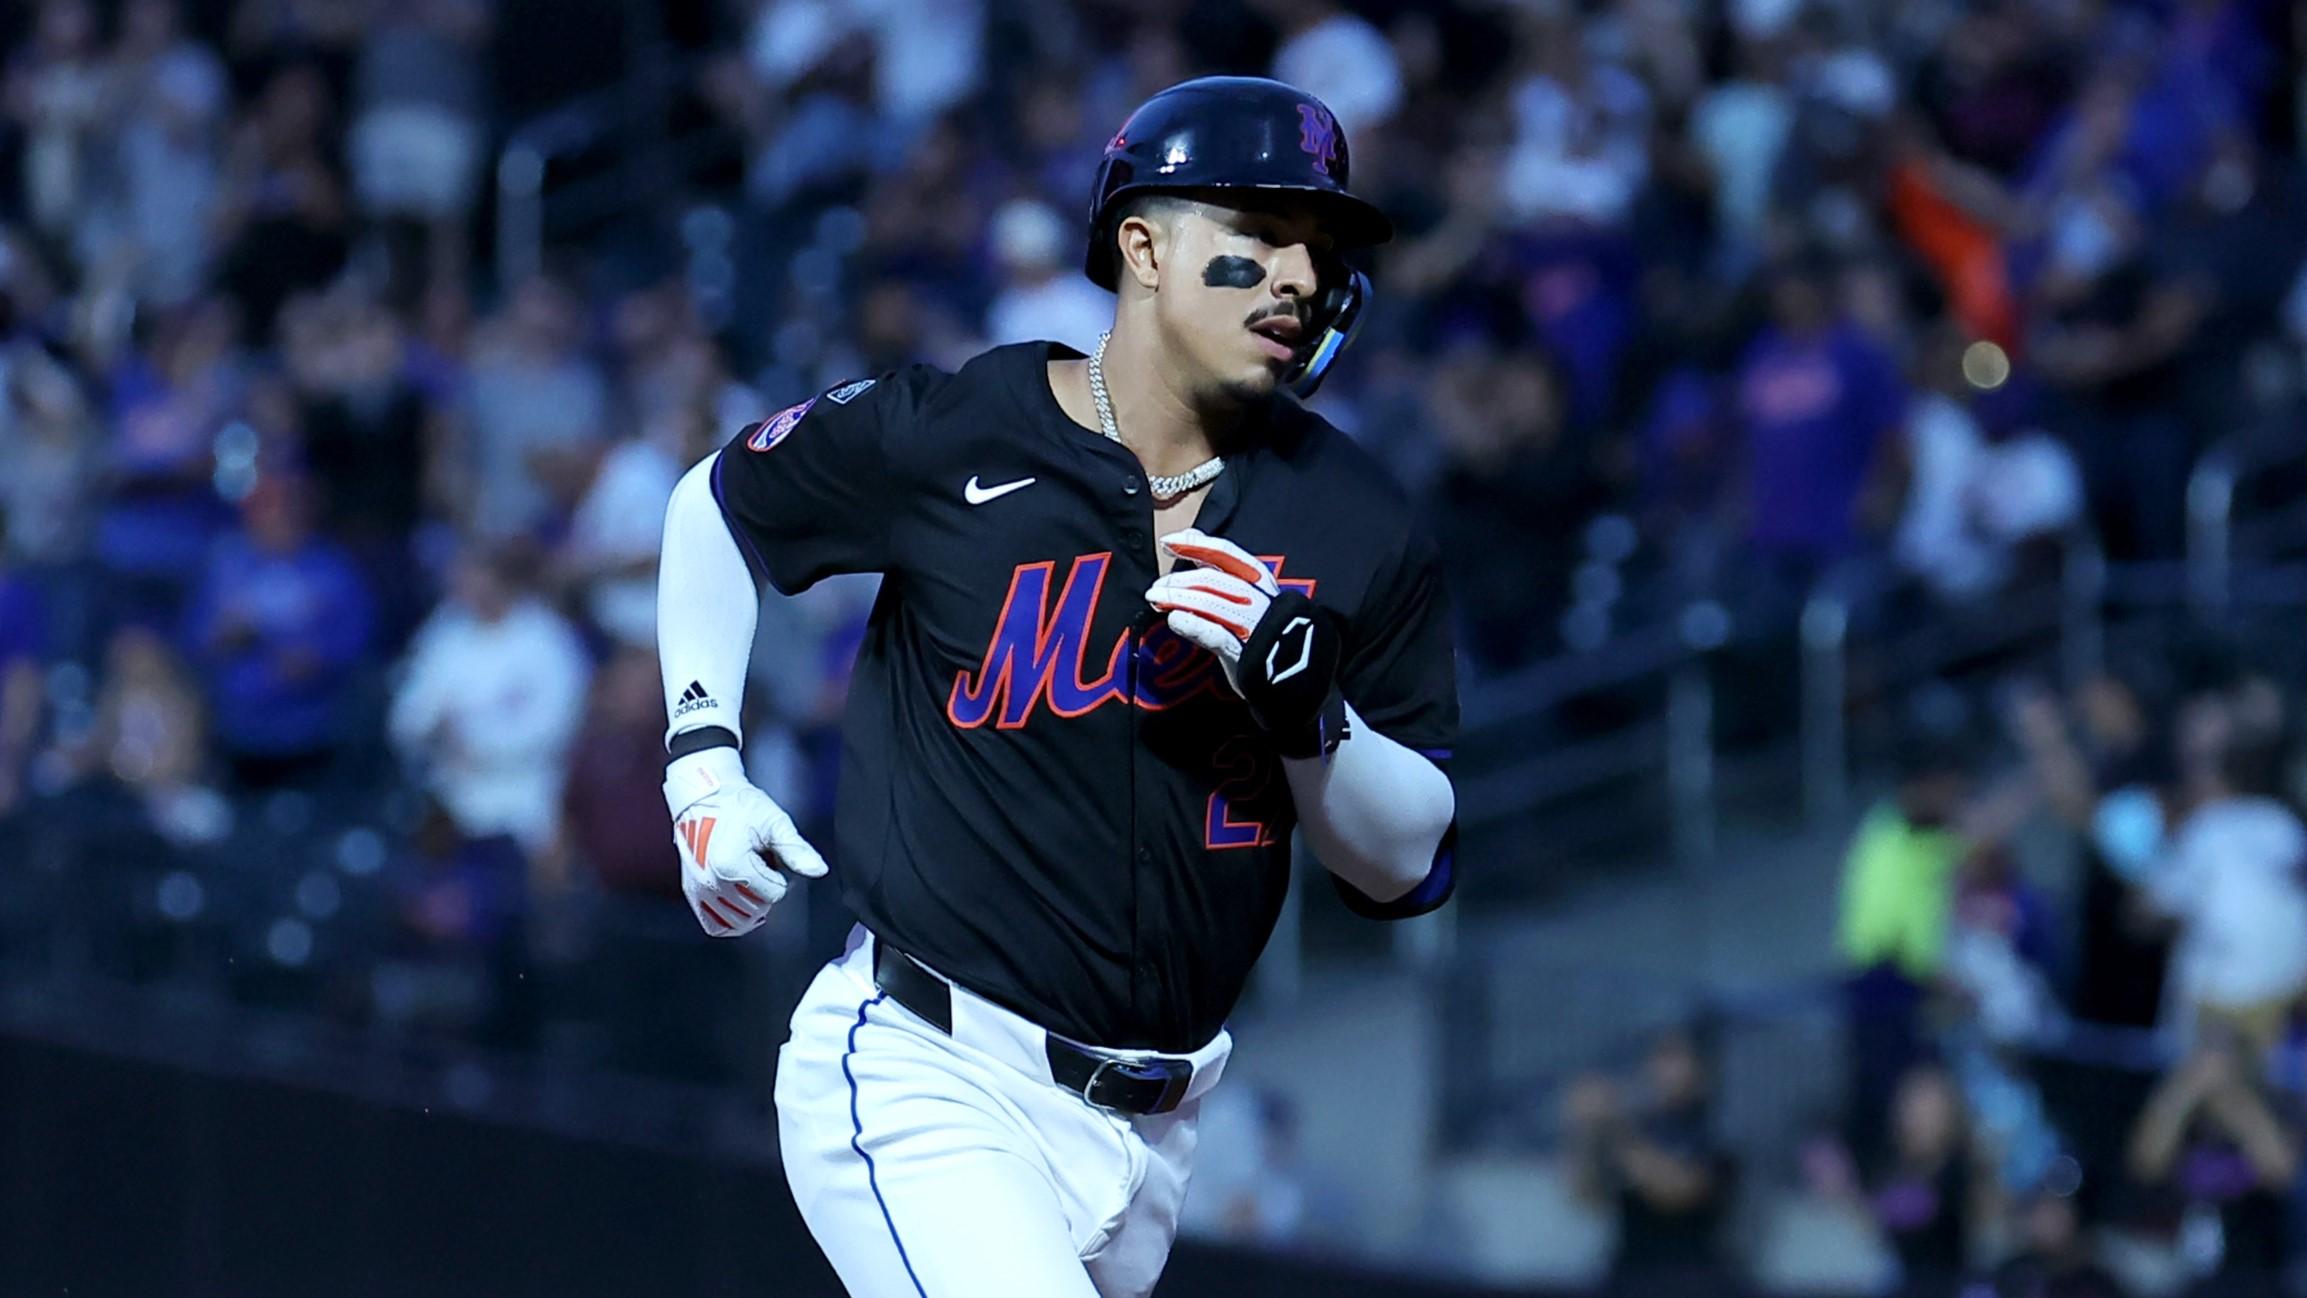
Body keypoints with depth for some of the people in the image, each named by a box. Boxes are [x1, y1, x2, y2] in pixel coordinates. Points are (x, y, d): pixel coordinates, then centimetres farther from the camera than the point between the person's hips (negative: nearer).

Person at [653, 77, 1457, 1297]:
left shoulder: (1356, 528, 2)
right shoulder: (943, 439, -6)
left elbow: (1405, 871, 4)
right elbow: (717, 506, 14)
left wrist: (1301, 696, -14)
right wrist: (703, 768, 5)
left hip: (1145, 1129, 5)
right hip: (924, 1089, -5)